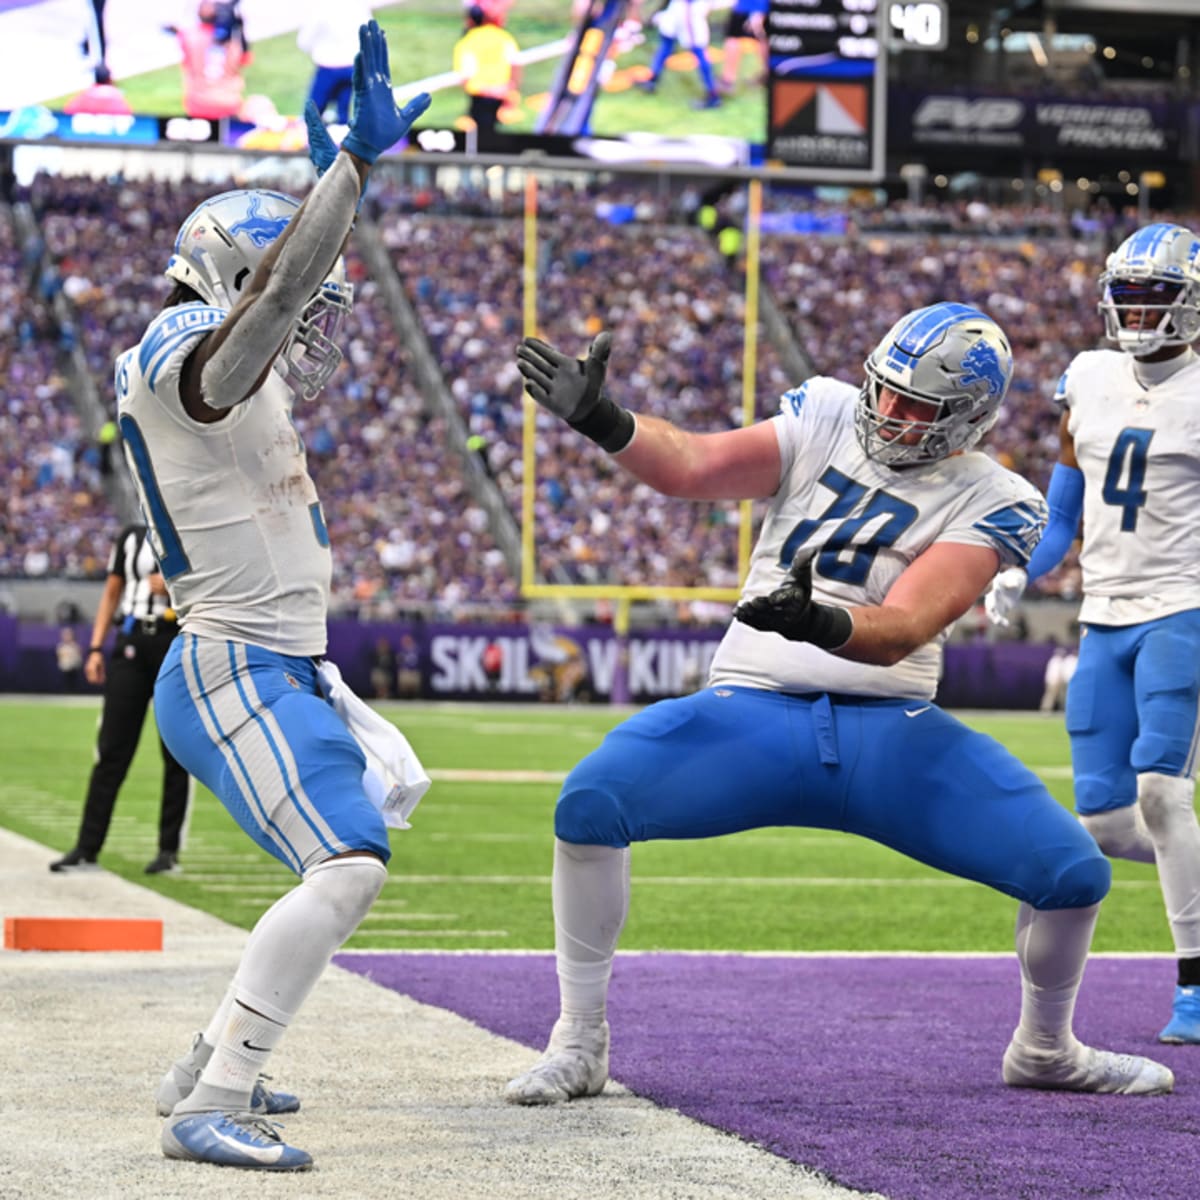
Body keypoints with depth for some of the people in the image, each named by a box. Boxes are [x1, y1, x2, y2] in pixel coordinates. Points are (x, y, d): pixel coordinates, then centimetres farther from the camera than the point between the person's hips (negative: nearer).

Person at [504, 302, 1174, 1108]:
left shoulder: (993, 504, -3)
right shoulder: (827, 419, 6)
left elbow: (900, 632, -18)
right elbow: (693, 468, -8)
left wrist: (820, 624, -39)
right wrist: (602, 421, -26)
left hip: (889, 732, 0)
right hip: (756, 714, 1)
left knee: (1075, 874, -11)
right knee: (591, 801, -26)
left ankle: (1046, 1050, 22)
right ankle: (580, 1046, -8)